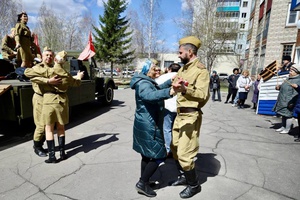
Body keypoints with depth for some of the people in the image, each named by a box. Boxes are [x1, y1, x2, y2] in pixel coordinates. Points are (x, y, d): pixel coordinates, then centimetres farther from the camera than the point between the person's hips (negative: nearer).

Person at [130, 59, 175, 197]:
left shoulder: (148, 82, 14)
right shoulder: (143, 84, -20)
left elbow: (157, 89, 35)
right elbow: (150, 95, -43)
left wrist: (170, 82, 34)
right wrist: (168, 92, -58)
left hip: (148, 125, 11)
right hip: (148, 126, -11)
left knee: (148, 154, 20)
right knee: (159, 156, -3)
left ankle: (143, 182, 35)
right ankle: (142, 183, 10)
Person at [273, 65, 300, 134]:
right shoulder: (289, 78, 15)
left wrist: (291, 102, -25)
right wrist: (279, 87, 5)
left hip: (289, 101, -9)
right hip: (282, 100, 9)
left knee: (288, 115, -1)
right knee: (283, 114, 17)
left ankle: (287, 129, 10)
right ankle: (283, 127, 30)